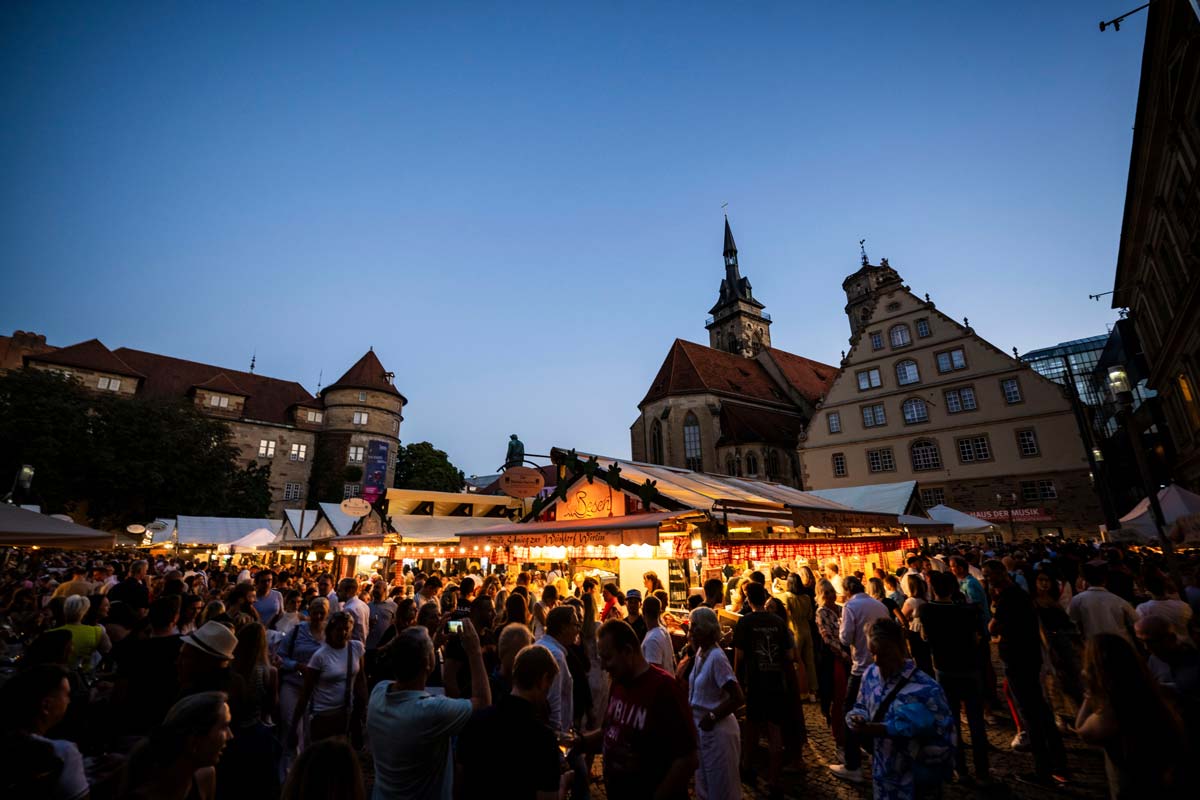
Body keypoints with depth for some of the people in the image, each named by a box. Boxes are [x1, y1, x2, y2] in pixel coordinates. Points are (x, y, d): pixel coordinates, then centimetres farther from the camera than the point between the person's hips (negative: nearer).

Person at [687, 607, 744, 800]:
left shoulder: (716, 657, -24)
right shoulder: (700, 653, 1)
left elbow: (738, 698, -25)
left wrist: (712, 717, -19)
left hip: (717, 731, -8)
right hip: (700, 728, 9)